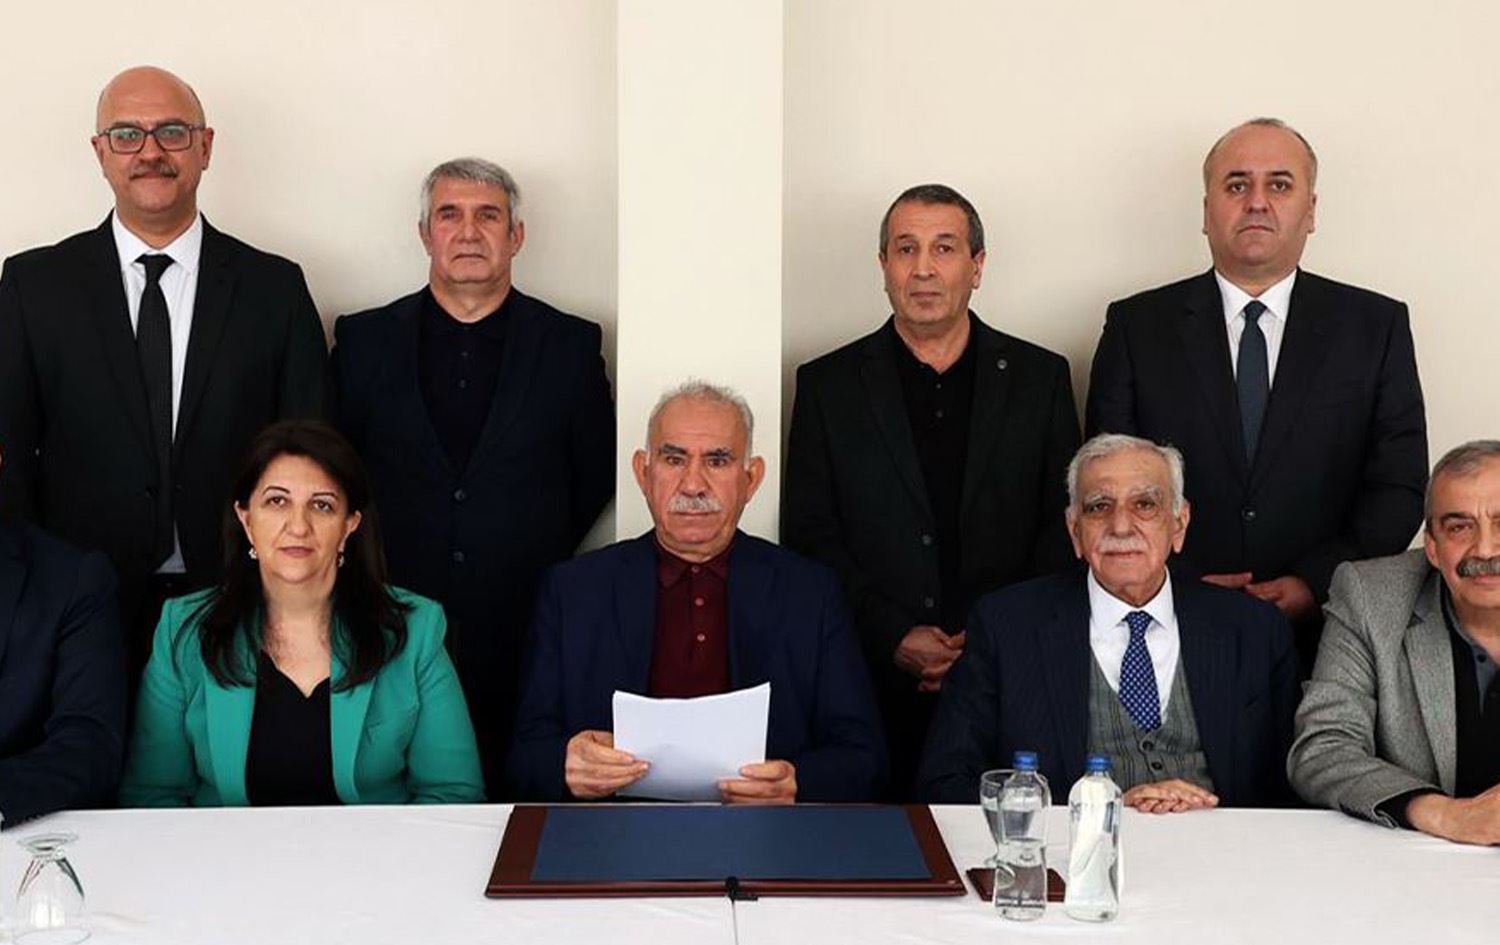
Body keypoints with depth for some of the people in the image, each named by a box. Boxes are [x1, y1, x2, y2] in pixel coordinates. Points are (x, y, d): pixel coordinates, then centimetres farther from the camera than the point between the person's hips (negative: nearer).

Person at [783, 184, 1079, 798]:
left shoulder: (1040, 378, 9)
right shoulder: (827, 384, 7)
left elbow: (1066, 528, 7)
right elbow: (808, 536, 3)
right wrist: (892, 637, -8)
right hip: (872, 683, 0)